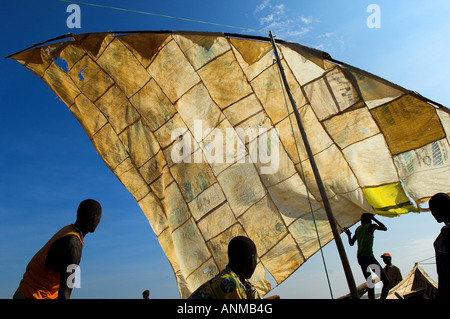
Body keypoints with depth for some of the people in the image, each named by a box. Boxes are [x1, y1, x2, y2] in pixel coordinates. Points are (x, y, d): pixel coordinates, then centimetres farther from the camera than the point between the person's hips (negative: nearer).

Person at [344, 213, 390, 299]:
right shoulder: (371, 226, 0)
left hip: (360, 258, 7)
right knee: (386, 282, -5)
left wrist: (349, 235, 39)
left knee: (370, 284, 15)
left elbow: (351, 243, 22)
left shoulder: (358, 229, 15)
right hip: (369, 257, -7)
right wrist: (374, 218, 23)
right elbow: (385, 228, 18)